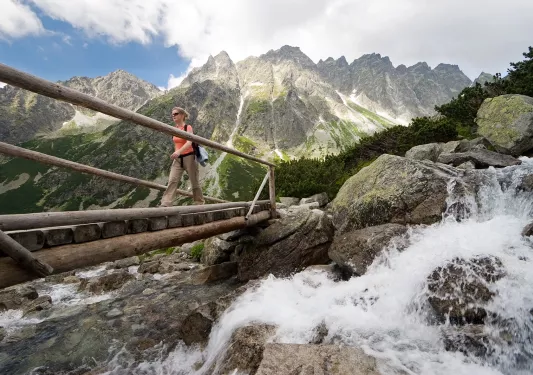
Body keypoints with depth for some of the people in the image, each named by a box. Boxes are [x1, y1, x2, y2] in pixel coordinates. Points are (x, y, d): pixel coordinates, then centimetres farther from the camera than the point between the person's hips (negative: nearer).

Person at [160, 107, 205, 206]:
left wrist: (179, 151, -38)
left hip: (189, 157, -5)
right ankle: (165, 204, -17)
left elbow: (189, 143, -23)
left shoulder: (188, 127, -7)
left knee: (194, 182, 4)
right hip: (177, 159, 5)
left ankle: (200, 203, 19)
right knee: (172, 180, -10)